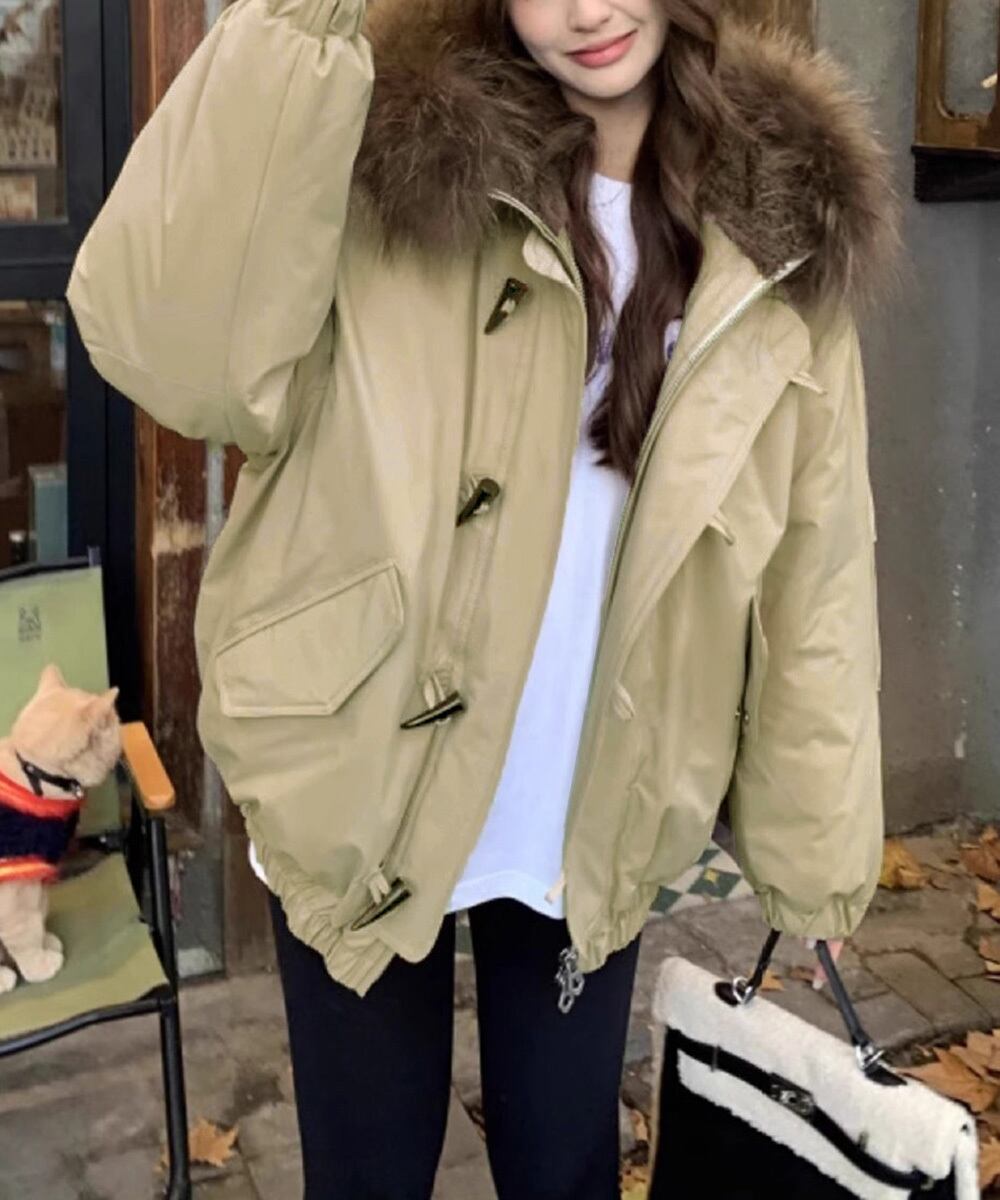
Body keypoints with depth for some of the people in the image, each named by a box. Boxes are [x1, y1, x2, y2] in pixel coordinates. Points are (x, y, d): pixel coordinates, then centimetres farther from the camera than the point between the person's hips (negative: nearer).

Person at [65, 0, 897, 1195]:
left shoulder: (783, 225, -3)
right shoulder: (402, 153, -12)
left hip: (594, 819, 2)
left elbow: (815, 565, 1)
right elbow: (166, 342, -29)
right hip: (367, 792, -2)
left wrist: (814, 838, 3)